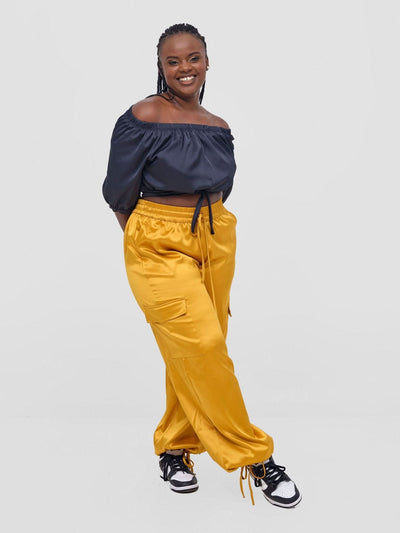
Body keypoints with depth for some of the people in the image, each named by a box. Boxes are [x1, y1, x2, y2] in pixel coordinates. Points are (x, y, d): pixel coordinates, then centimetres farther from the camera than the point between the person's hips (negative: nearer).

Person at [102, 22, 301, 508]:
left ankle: (173, 447, 25)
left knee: (191, 355, 7)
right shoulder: (143, 117, -7)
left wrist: (198, 229, 11)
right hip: (159, 248, -5)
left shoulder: (218, 128, 10)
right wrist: (147, 243, 2)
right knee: (202, 347, -10)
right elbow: (119, 192, -3)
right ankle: (252, 456, 3)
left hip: (215, 243, 6)